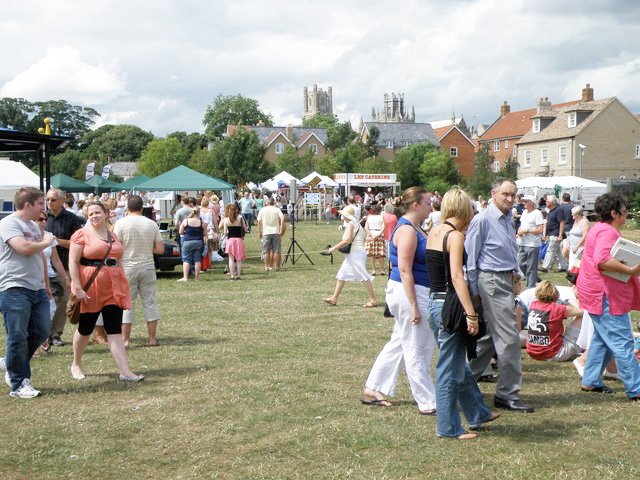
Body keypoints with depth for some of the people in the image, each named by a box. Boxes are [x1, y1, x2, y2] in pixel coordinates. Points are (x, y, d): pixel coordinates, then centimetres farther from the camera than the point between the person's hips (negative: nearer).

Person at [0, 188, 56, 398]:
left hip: (37, 289, 9)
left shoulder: (34, 226, 20)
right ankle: (19, 384, 6)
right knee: (18, 337, -3)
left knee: (42, 331, 9)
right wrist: (46, 242, -6)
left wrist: (46, 284, 25)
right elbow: (24, 247, -23)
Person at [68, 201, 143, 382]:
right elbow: (73, 262, -9)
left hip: (113, 288, 4)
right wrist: (78, 288, -17)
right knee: (85, 328, 7)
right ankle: (76, 365, 29)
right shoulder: (82, 234, -4)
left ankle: (125, 371, -8)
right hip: (90, 288, -4)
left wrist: (123, 287, 17)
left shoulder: (113, 236, 14)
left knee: (115, 329, -1)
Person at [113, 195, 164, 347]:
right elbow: (160, 249, 2)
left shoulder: (121, 223, -7)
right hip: (148, 267, 2)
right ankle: (152, 338, 10)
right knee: (150, 302, 8)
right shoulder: (151, 224, 2)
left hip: (128, 268, -2)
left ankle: (125, 339, 8)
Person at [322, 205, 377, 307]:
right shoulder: (358, 224, 15)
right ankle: (334, 299, 17)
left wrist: (334, 248, -17)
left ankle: (373, 300, -4)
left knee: (364, 277, -7)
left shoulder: (350, 224, -13)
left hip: (355, 253, -11)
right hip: (352, 254, 11)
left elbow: (347, 240, -24)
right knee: (341, 275, 13)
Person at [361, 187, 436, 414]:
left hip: (416, 292, 11)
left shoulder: (414, 228, 14)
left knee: (399, 343, 17)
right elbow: (405, 270, -22)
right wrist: (414, 307, -24)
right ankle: (427, 403, 5)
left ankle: (374, 389, 26)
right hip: (408, 293, -11)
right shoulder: (407, 230, -18)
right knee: (416, 349, -2)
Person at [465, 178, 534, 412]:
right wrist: (475, 291, -10)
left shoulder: (508, 219, 15)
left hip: (507, 281, 9)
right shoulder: (482, 220, -12)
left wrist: (516, 274, 15)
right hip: (492, 281, -9)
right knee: (508, 338, -8)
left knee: (491, 337, 14)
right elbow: (470, 258, -11)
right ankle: (508, 394, 1)